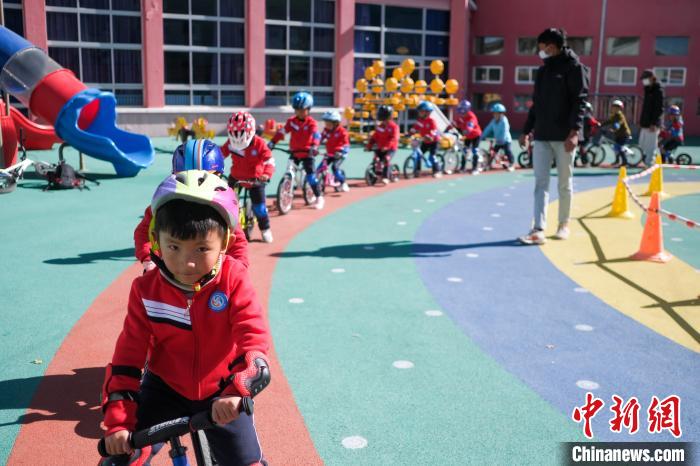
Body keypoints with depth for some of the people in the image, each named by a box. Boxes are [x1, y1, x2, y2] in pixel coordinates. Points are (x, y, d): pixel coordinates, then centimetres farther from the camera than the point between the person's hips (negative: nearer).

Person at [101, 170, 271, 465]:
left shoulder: (234, 279, -18)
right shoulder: (145, 290, -14)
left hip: (220, 392, -1)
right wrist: (118, 422, -15)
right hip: (165, 389, 1)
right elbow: (127, 357, -9)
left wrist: (237, 391, -37)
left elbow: (254, 338, -22)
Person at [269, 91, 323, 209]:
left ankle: (319, 197, 2)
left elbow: (316, 135, -26)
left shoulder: (311, 122, -11)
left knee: (311, 174, -8)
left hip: (307, 153, -4)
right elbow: (282, 132, -7)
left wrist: (314, 146, -44)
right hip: (294, 152, 4)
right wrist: (272, 143, -18)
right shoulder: (292, 121, -1)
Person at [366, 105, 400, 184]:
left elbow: (393, 138, -20)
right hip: (380, 148, 6)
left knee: (386, 158, -28)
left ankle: (385, 177, -28)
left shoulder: (394, 127, -7)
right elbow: (373, 137, 8)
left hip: (390, 149, -6)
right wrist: (369, 146, -5)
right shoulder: (379, 127, 10)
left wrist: (386, 146, -33)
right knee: (375, 158, -13)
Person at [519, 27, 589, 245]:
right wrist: (526, 131, 17)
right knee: (541, 183, -3)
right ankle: (538, 230, -8)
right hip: (541, 137, 5)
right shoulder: (543, 70, 17)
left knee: (565, 183, 6)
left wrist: (574, 131, -21)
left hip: (563, 137, -5)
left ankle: (563, 224, 21)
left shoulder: (574, 67, -3)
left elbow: (580, 100, -11)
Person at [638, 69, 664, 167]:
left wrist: (654, 123, -20)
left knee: (650, 146, -7)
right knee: (642, 145, 10)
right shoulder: (648, 90, 17)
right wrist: (641, 122, 18)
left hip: (652, 124, -9)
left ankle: (649, 164, -5)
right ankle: (645, 162, 16)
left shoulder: (658, 91, -10)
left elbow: (660, 109, -15)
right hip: (645, 124, 9)